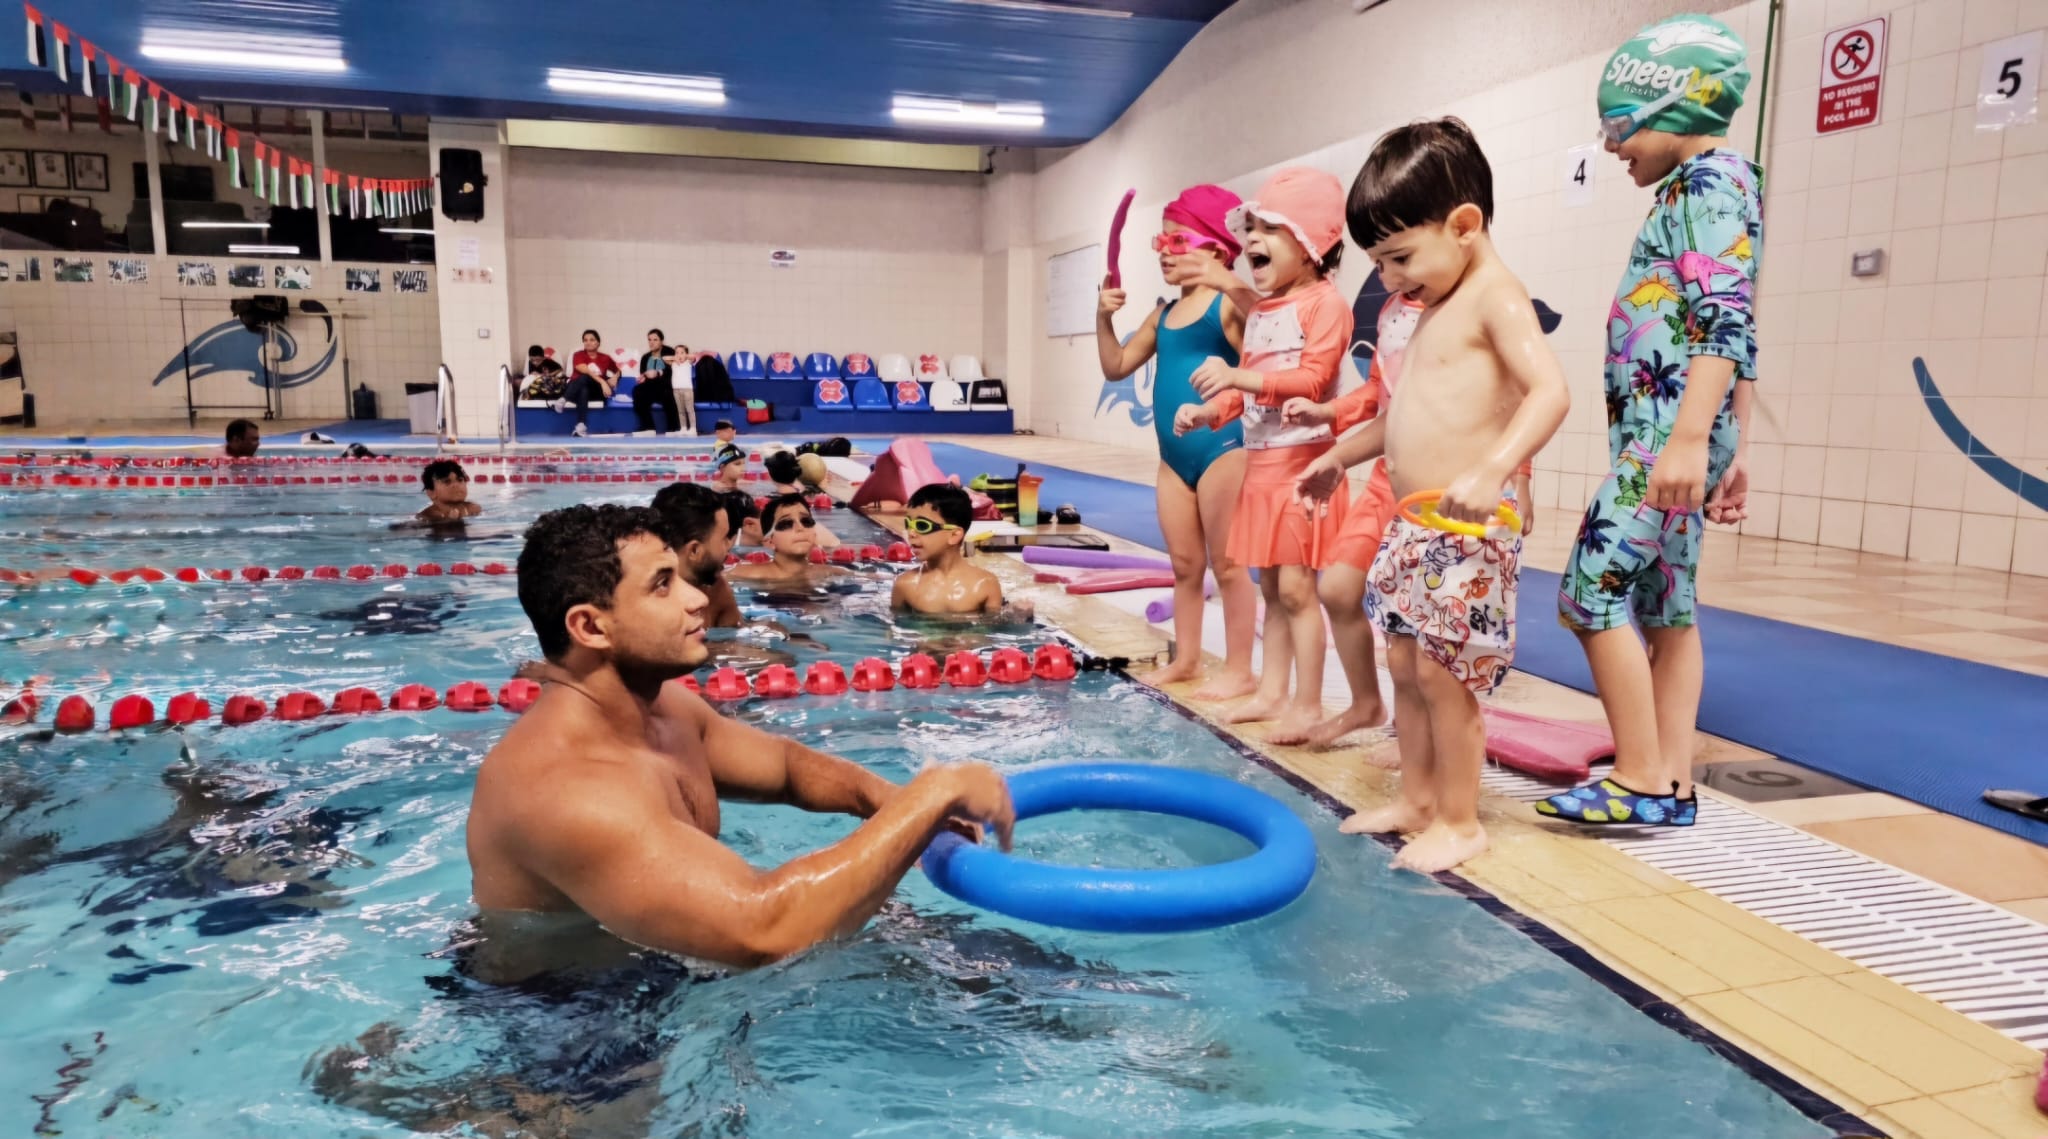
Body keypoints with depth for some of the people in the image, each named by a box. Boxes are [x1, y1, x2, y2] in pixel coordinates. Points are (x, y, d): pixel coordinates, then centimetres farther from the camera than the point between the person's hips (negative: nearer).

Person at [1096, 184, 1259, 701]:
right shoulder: (1163, 315, 13)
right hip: (1173, 455, 8)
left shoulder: (1231, 305, -10)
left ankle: (1239, 670, 9)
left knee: (1227, 564, 0)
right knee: (1184, 563, 15)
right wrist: (1104, 318, 2)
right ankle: (1185, 659, 26)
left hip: (1221, 448, -7)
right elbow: (1116, 366, 16)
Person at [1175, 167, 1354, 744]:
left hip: (1302, 462, -9)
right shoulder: (1259, 309, 14)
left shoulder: (1324, 303, -12)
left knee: (1295, 585, -6)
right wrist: (1208, 411, 2)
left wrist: (1237, 375, -27)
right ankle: (1272, 691, 24)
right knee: (1271, 585, 14)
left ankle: (1308, 703, 4)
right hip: (1261, 462, 9)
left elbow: (1314, 379, -22)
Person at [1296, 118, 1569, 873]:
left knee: (1443, 674, -3)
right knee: (1406, 666, 14)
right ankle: (1416, 800, 28)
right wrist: (1341, 457, 36)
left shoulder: (1495, 297, -11)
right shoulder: (1437, 311, 17)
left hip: (1464, 530, -9)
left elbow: (1549, 389, -26)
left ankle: (1459, 821, 12)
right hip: (1410, 526, 9)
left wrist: (1492, 470, -39)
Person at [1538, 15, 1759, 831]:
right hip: (1669, 432, 10)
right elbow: (1734, 336, 22)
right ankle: (1672, 785, 13)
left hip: (1666, 430, -10)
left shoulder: (1710, 176, -7)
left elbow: (1725, 320, -19)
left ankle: (1641, 780, -5)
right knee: (1665, 604, 9)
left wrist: (1689, 437, -27)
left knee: (1592, 590, -11)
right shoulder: (1706, 188, 22)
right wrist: (1729, 453, 23)